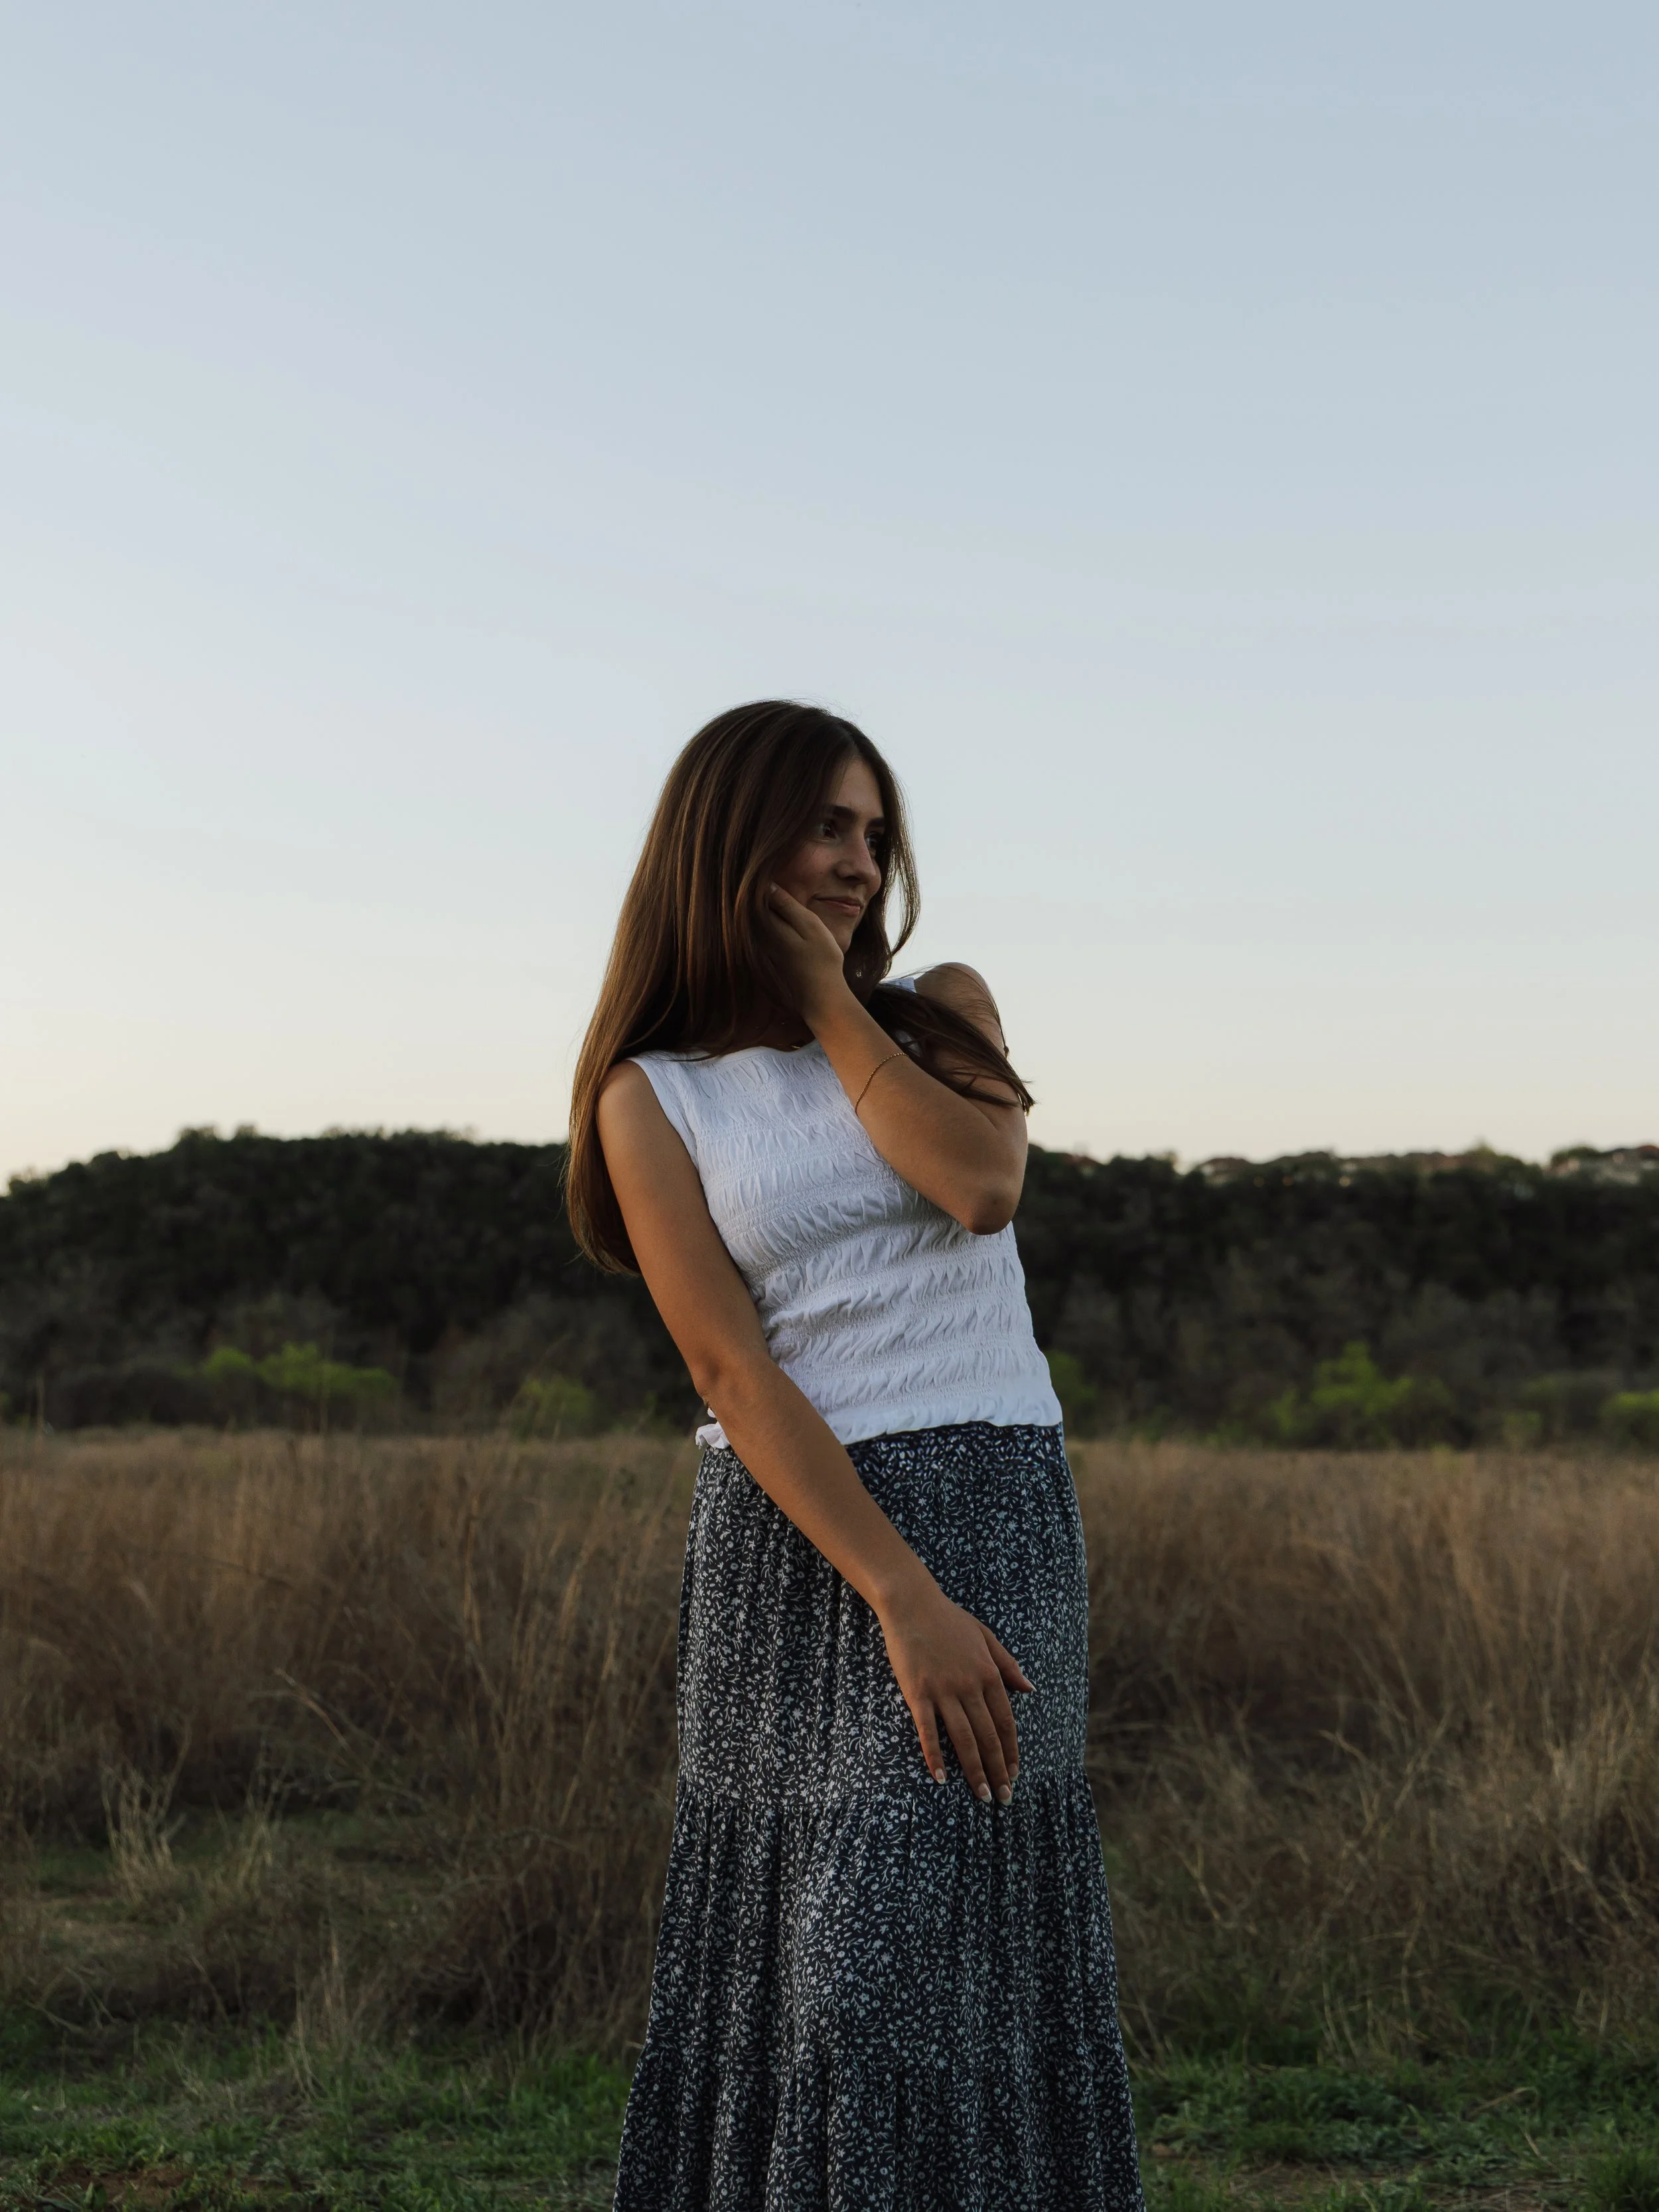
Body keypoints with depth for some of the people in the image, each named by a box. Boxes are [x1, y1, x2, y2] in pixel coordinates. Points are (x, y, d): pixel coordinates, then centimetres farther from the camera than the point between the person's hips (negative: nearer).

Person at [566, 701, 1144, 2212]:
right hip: (793, 1535, -1)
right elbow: (734, 1371, -8)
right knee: (776, 1953, 2)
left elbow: (984, 1184, -11)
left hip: (999, 1515, 1)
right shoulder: (652, 1097, 3)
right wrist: (902, 1601, -17)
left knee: (935, 1944, -4)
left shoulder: (943, 1010, 11)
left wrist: (829, 1000, -3)